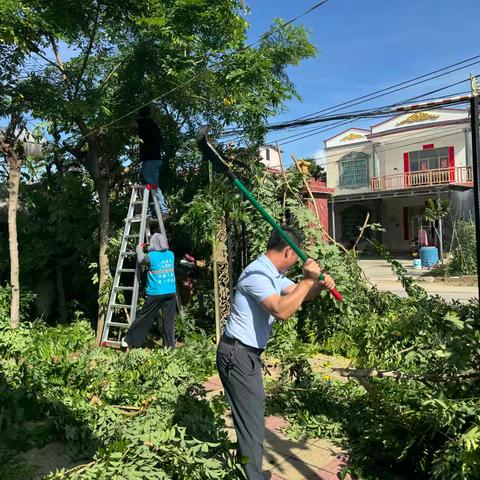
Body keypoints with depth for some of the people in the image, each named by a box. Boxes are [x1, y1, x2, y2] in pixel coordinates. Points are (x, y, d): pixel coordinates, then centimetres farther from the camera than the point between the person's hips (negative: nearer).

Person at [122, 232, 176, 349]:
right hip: (171, 293, 3)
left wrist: (139, 248, 29)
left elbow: (140, 259, 11)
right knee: (169, 320, 5)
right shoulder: (171, 255, 6)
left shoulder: (151, 255, -7)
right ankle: (170, 346, 7)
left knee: (143, 318, 6)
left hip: (155, 293, -3)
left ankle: (129, 341, 17)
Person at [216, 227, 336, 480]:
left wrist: (319, 285, -2)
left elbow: (297, 294, 18)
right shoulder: (257, 274, -23)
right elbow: (282, 310, -34)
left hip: (247, 353, 11)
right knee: (251, 419, -2)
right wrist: (308, 280, -28)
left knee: (250, 414, 22)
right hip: (238, 354, -11)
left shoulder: (273, 274, 10)